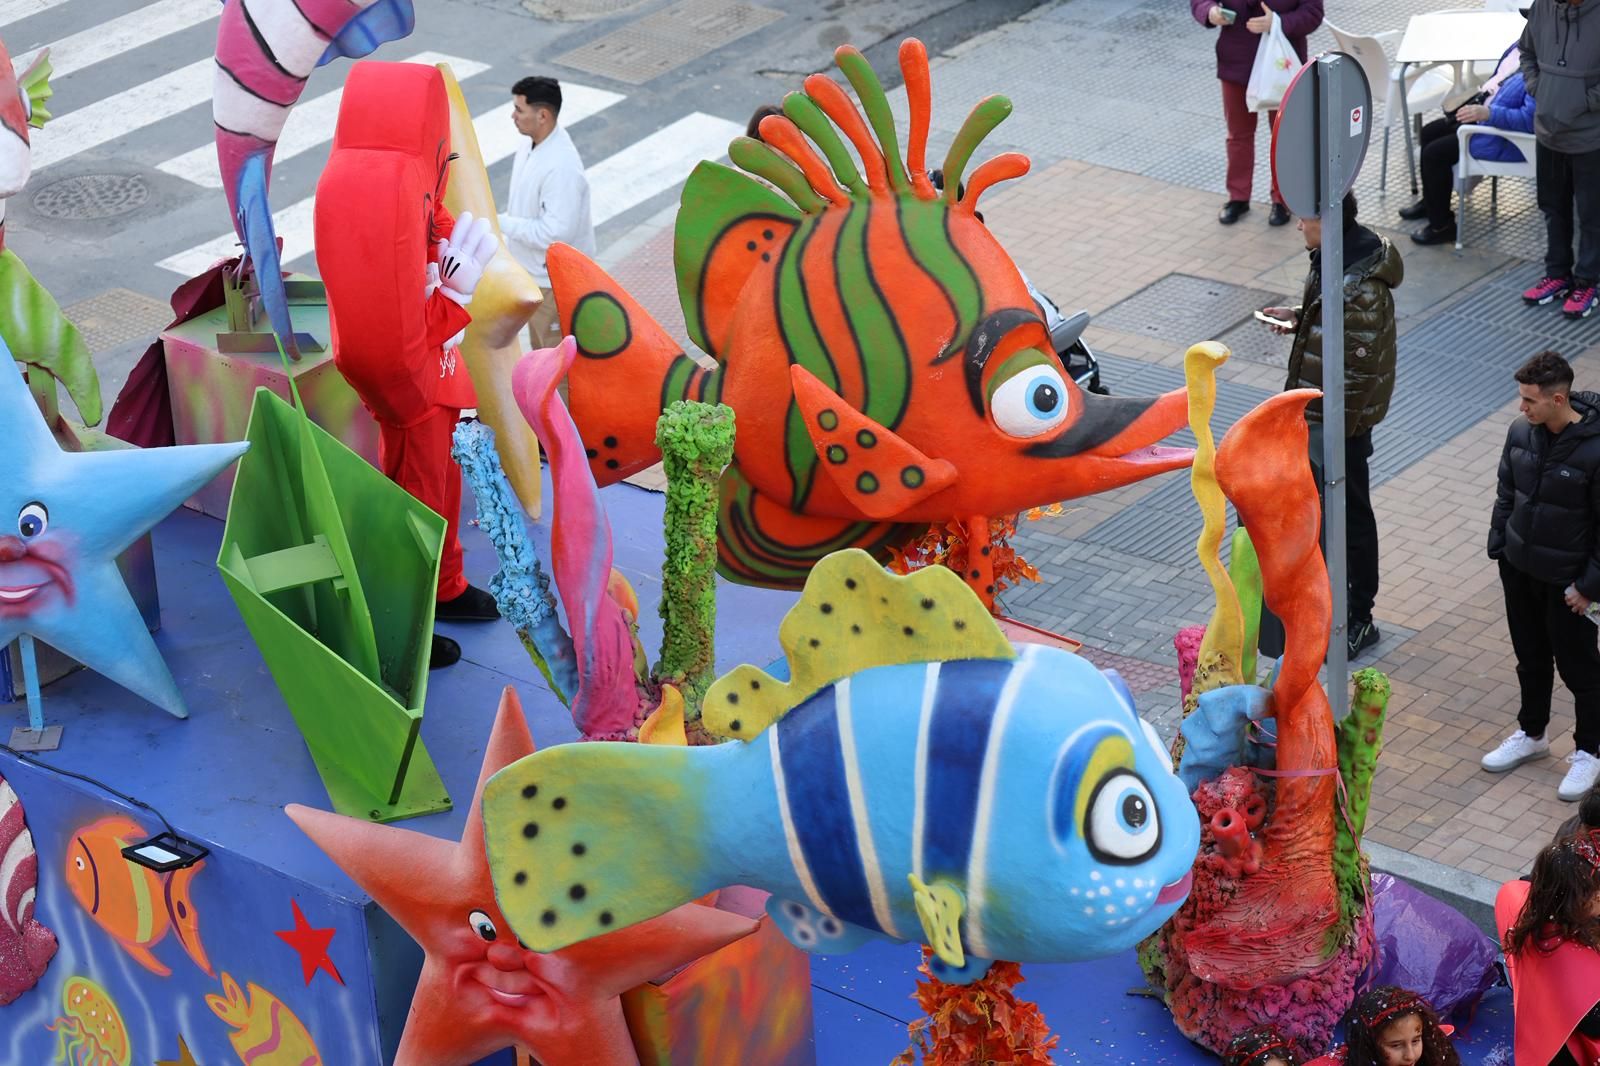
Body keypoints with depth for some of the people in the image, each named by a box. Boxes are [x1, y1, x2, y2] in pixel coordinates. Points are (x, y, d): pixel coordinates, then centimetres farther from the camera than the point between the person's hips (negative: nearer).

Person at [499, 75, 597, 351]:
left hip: (555, 280, -10)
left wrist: (501, 223, -27)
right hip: (532, 272, 10)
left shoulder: (562, 167, -33)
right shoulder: (531, 146, -1)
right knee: (541, 346, 26)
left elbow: (556, 233, -33)